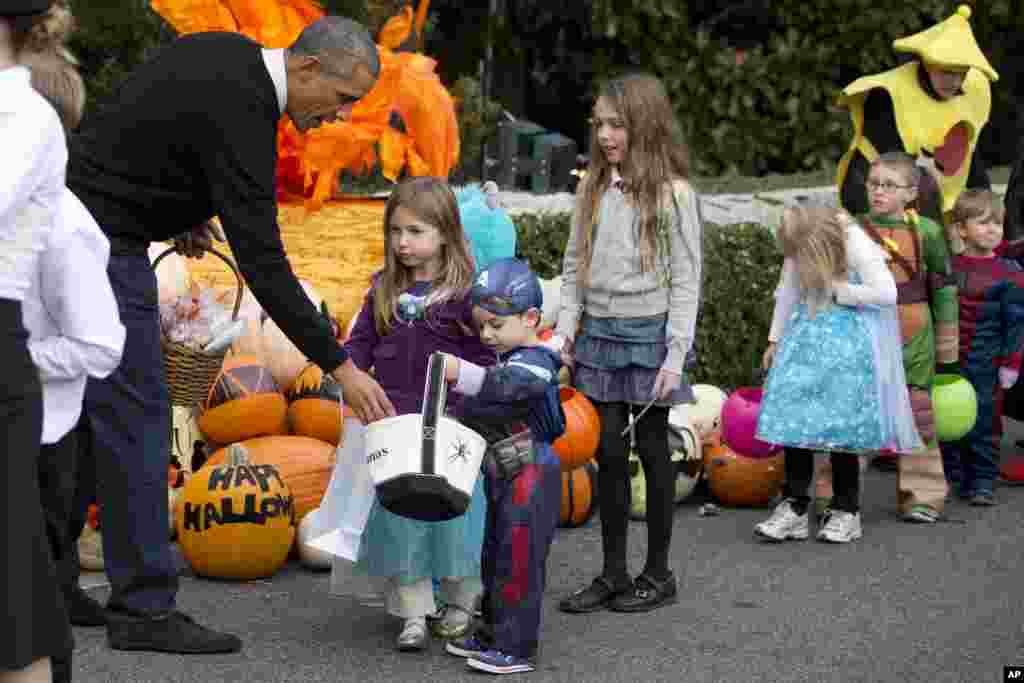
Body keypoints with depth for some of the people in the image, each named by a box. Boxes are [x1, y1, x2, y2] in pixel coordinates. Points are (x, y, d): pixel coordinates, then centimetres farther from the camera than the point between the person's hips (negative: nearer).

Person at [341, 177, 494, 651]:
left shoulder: (464, 291, -6)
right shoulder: (383, 290, 8)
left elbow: (483, 354, -4)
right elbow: (362, 341, 11)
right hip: (393, 425, 4)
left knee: (451, 515, 5)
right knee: (398, 518, 3)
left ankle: (459, 602, 26)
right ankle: (413, 612, 13)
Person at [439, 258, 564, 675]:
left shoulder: (534, 363, -17)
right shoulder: (504, 358, 14)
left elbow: (502, 386, -38)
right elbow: (482, 410, 21)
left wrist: (461, 373, -52)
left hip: (531, 476, -10)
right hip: (501, 476, 10)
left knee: (518, 560, -6)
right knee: (494, 557, 17)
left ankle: (517, 649, 0)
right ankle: (492, 634, 29)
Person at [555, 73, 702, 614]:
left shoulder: (672, 193, -7)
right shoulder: (594, 188, 8)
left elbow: (685, 281, -8)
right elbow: (574, 265, 12)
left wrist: (675, 356, -13)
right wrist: (566, 328, 2)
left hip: (648, 333, -4)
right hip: (600, 332, 5)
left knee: (652, 448, 4)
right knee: (609, 452, 7)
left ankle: (658, 573, 16)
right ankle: (613, 573, 15)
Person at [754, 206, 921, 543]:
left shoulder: (855, 245, -18)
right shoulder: (798, 250, -1)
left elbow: (886, 292, -20)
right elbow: (787, 292, 13)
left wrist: (838, 290, -16)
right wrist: (775, 339, 18)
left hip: (850, 341, -5)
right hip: (808, 334, 5)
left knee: (841, 420, -4)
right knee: (793, 416, -3)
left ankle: (846, 511, 10)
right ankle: (794, 507, 4)